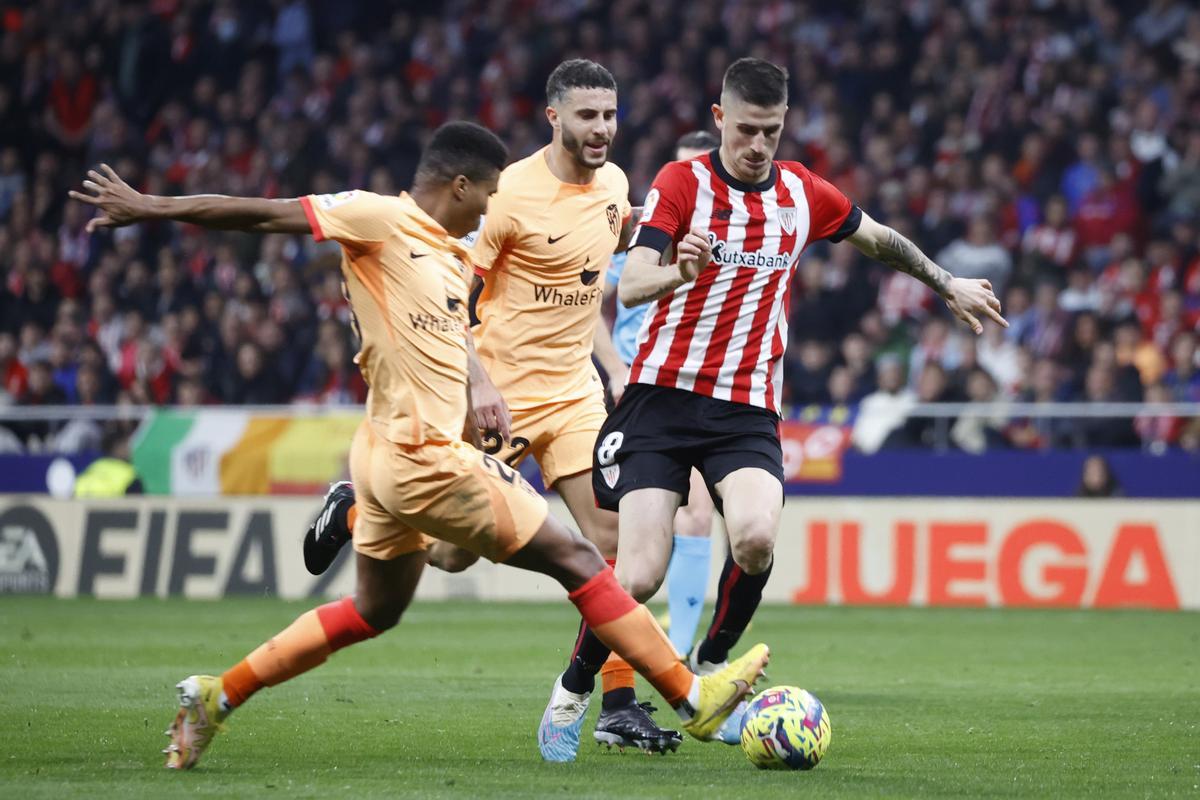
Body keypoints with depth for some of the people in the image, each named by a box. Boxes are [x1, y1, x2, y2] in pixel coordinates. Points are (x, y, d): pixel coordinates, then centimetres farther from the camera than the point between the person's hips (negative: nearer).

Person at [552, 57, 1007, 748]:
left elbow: (880, 240, 28)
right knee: (638, 578, -14)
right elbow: (630, 287, -16)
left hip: (749, 411, 2)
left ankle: (708, 666, -2)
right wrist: (682, 271, -37)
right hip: (664, 398, -2)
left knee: (757, 536, -28)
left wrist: (950, 285, 35)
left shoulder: (803, 193, 8)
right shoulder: (682, 182, -5)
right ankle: (573, 689, 13)